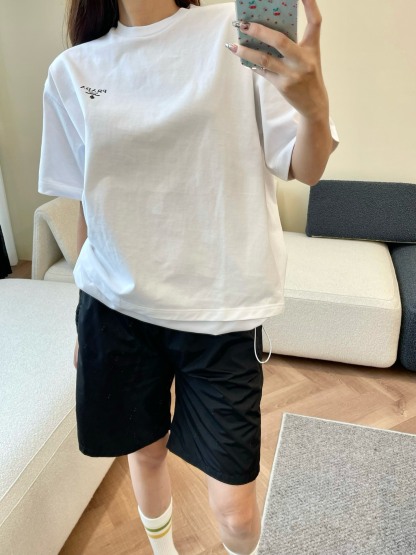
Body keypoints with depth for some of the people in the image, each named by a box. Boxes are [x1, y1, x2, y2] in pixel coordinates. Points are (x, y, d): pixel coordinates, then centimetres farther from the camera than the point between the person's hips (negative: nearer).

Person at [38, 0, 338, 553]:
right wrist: (84, 321, 16)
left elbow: (306, 170, -5)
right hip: (117, 306, 3)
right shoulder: (70, 73, 5)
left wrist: (315, 107, -27)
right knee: (144, 450, 21)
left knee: (235, 510, 5)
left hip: (220, 311, -2)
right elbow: (88, 204, 11)